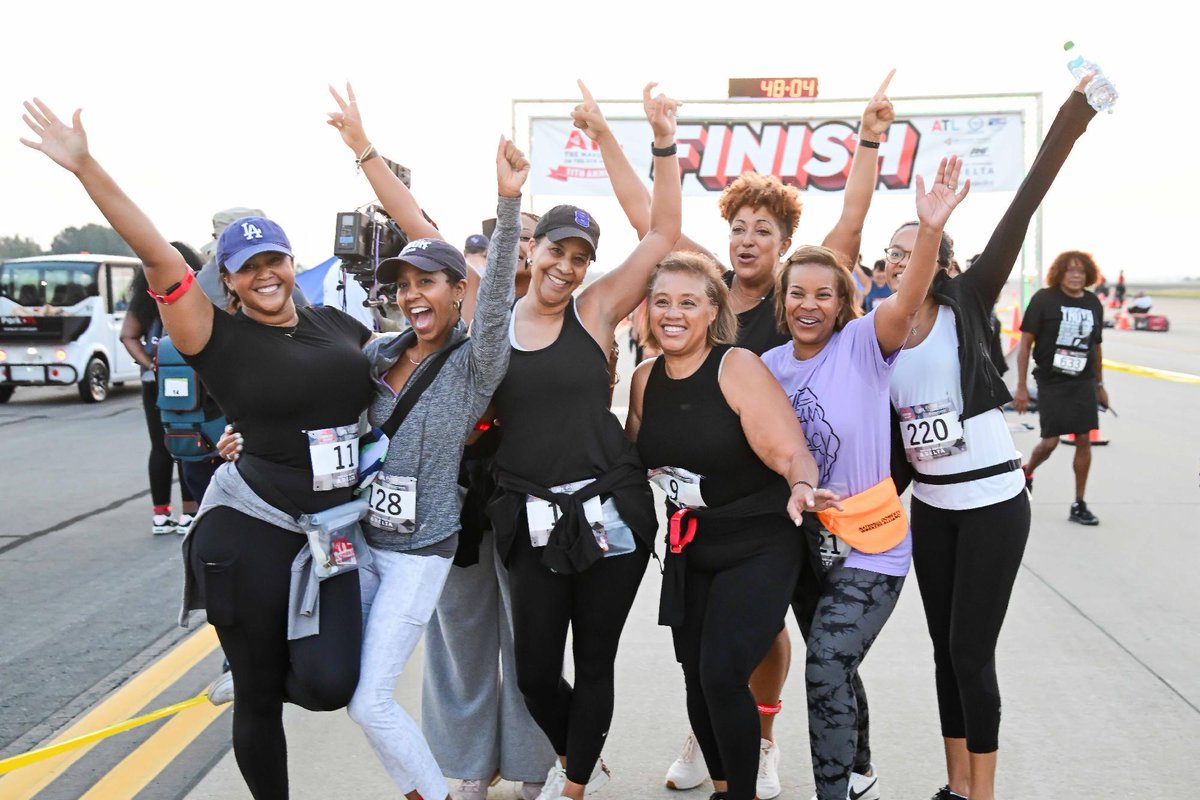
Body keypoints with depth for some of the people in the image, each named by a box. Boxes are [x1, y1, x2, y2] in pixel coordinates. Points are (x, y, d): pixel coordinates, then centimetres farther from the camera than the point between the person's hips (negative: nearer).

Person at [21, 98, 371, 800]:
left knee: (330, 683, -10)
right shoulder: (220, 339, -5)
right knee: (258, 694, 8)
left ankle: (296, 657, 25)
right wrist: (86, 167, -23)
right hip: (251, 531, -3)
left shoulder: (334, 322, 9)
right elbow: (158, 256, -16)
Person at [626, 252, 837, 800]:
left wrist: (801, 487, -42)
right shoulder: (645, 379, 2)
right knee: (697, 683, 10)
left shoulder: (739, 367, -16)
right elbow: (636, 457, 17)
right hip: (689, 549, 6)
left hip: (759, 548, -6)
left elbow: (792, 453, -22)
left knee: (722, 677, -15)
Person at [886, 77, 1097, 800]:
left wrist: (1066, 128, -29)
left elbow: (1016, 220, -20)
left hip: (992, 502, -5)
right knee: (946, 648, 13)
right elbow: (885, 436, 8)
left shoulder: (967, 306, -8)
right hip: (929, 507, 5)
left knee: (970, 651, -1)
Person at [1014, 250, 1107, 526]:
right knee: (1050, 442, -4)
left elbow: (1096, 346, 16)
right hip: (1051, 382, -4)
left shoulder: (1093, 304, 5)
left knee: (1084, 440, 1)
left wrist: (1100, 384, 19)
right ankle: (1026, 472, 30)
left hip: (1083, 383, 4)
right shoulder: (1044, 299, -8)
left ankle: (1079, 505, 12)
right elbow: (1025, 342, -7)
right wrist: (1021, 386, -10)